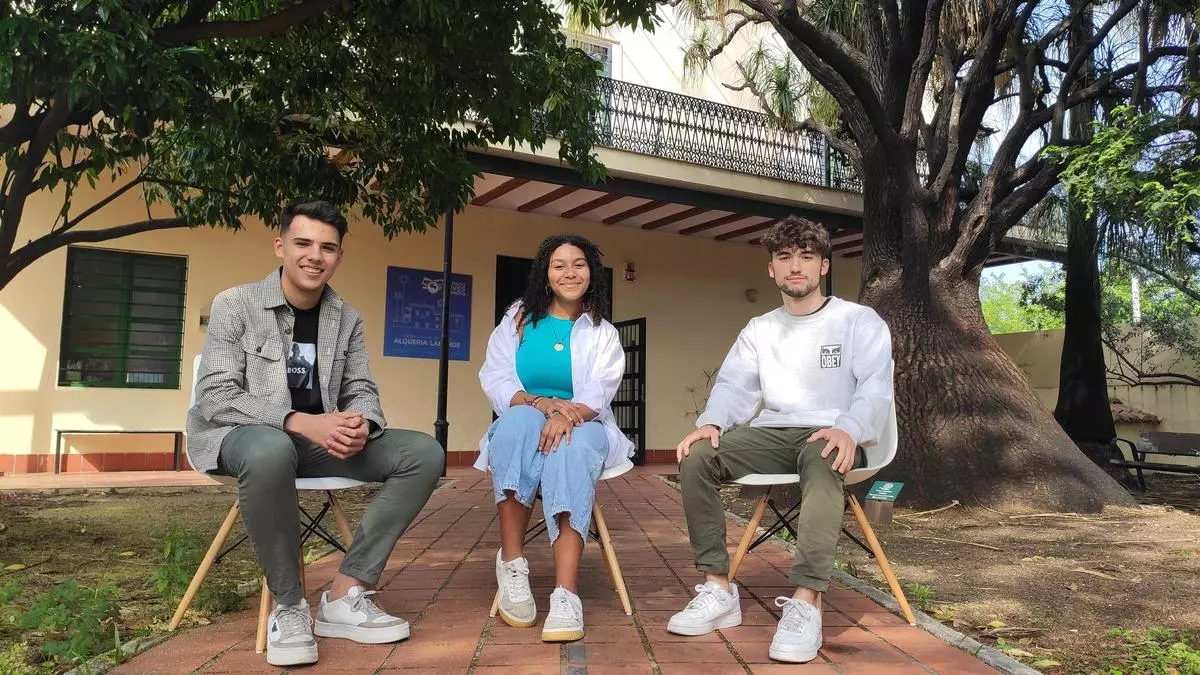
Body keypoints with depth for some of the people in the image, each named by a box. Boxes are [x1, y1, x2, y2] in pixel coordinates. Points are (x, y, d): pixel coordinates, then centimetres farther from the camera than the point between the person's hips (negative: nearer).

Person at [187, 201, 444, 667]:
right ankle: (288, 607, -20)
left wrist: (360, 425, -19)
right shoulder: (235, 304, -6)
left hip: (322, 436, 5)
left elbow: (362, 391, 7)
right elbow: (214, 396, -14)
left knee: (424, 453, -14)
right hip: (247, 433, -5)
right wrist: (302, 422, -29)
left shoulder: (347, 319, 9)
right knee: (272, 451, -42)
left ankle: (345, 594, -15)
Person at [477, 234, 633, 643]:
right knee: (520, 417, -37)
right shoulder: (517, 319, 12)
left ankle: (566, 594, -48)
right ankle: (512, 564, -36)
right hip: (522, 426, 0)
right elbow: (495, 379, 0)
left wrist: (566, 414, -30)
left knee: (571, 451, -37)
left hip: (582, 426, 0)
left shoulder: (602, 333, 11)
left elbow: (599, 392, -6)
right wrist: (542, 403, -20)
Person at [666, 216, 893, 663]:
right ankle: (718, 589, -20)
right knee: (696, 456, -21)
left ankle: (806, 603, -44)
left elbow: (876, 386, -9)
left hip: (831, 436, -4)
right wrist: (711, 423, -17)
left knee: (821, 459, -40)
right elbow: (734, 387, 7)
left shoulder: (859, 321, 4)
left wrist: (849, 428, -32)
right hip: (775, 434, 4)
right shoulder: (758, 330, 16)